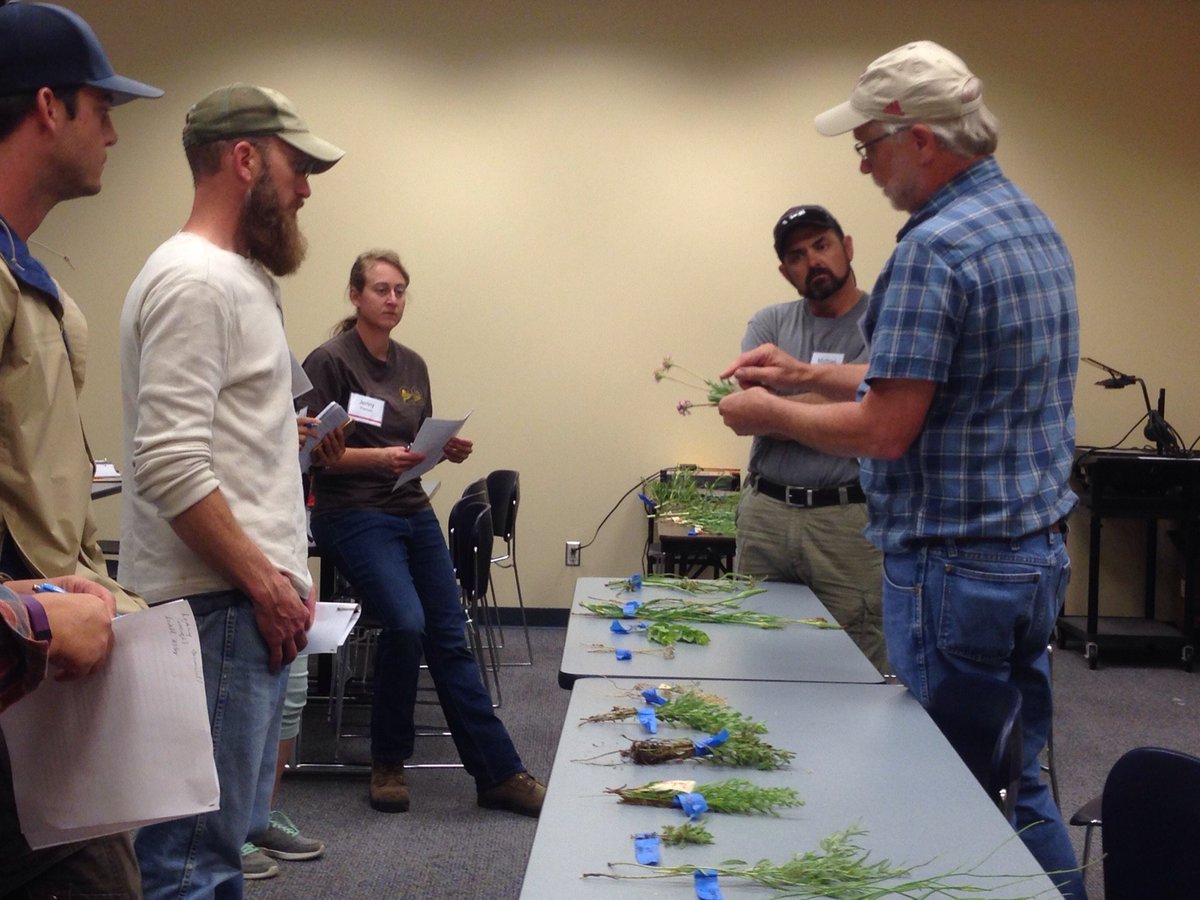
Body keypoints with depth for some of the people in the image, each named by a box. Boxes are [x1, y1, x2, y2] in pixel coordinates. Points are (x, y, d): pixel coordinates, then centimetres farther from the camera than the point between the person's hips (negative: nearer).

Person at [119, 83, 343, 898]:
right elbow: (170, 465, -20)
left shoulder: (240, 276, 19)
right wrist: (265, 580, -16)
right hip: (217, 605, -10)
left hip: (251, 594, 10)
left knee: (228, 831, 15)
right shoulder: (195, 280, -13)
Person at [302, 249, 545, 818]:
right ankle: (387, 764, -2)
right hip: (354, 515, -6)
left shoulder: (412, 365, 14)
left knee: (450, 639, 2)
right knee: (406, 625, -24)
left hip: (413, 511, 6)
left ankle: (500, 775, 6)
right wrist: (379, 457, -24)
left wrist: (448, 450, -1)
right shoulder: (329, 361, -6)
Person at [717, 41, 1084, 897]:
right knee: (1017, 773, 18)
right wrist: (805, 373, 16)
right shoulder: (1034, 225, 11)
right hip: (1039, 547, 9)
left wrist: (774, 416, -5)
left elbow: (887, 431, -21)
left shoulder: (934, 249, -19)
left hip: (954, 563, -9)